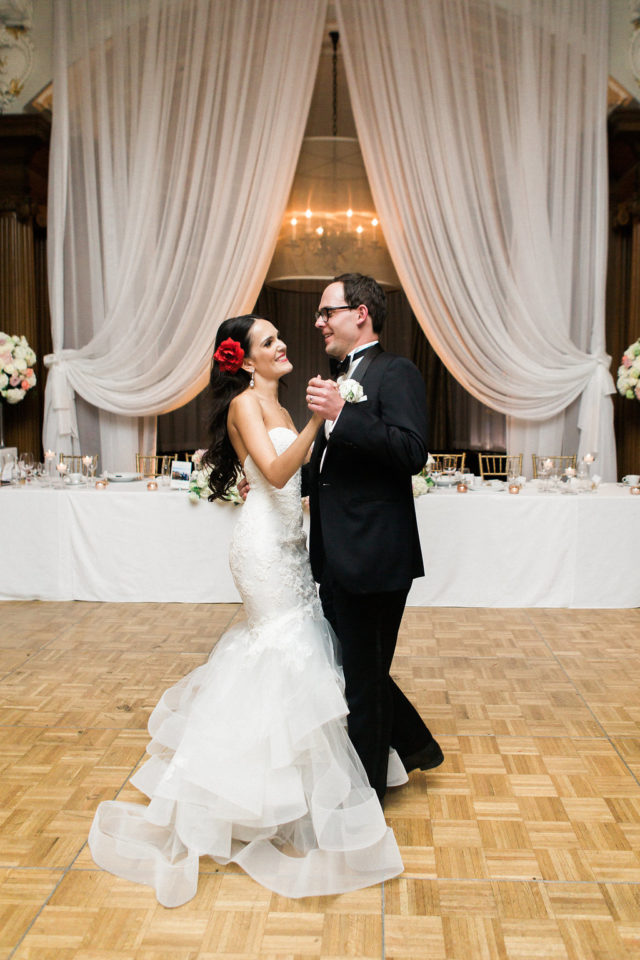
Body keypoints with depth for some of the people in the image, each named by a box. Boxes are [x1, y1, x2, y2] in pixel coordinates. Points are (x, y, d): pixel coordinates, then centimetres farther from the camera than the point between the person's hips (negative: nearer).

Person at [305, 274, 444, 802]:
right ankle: (415, 744, 40)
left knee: (363, 678, 5)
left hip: (374, 556, -9)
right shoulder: (342, 379, 17)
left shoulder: (397, 372, -10)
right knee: (347, 665, 19)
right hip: (338, 558, 9)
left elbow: (412, 451, -25)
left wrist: (340, 415, -28)